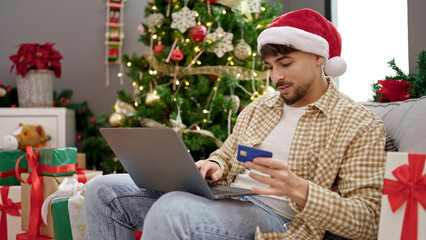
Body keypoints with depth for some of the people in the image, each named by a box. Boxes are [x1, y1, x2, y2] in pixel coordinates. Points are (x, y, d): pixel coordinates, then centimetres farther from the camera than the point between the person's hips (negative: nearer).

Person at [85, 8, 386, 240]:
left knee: (171, 210, -37)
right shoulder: (258, 108, 19)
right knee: (104, 191, -5)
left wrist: (297, 189, -25)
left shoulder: (361, 125, -2)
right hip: (225, 198, 8)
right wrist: (213, 166, 0)